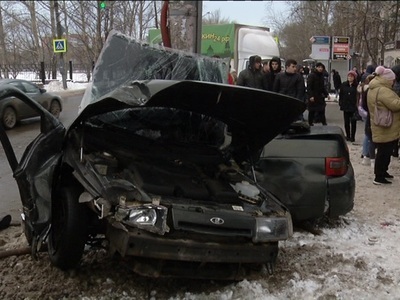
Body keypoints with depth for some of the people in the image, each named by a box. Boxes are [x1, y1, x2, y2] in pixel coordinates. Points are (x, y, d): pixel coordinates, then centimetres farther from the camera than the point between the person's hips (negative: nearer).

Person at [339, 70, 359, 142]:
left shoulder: (357, 86, -8)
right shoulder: (344, 85, 6)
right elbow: (341, 95, 9)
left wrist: (357, 105, -14)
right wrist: (340, 103, 3)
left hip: (354, 107, -4)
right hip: (346, 106, 4)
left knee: (353, 122, 3)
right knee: (346, 122, 10)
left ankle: (352, 136, 11)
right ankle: (348, 136, 22)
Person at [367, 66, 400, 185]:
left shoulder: (372, 89, 13)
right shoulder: (383, 91, -21)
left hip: (380, 127, 10)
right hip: (386, 128, -10)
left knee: (383, 151, 19)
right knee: (384, 152, -4)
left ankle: (382, 172, 30)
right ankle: (379, 177, 2)